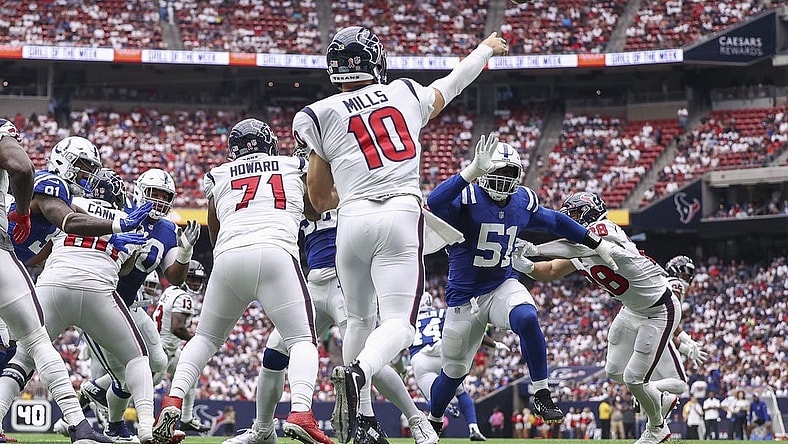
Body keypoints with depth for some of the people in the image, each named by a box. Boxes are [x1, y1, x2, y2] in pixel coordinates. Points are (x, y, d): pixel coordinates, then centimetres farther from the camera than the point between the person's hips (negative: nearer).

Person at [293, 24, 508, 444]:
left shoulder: (320, 115, 8)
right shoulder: (406, 94, 12)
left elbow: (319, 198, 12)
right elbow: (451, 85, 34)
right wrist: (486, 49, 53)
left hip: (352, 219, 1)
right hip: (402, 216, -1)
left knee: (359, 318, 19)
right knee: (398, 323, -7)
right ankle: (357, 372, -38)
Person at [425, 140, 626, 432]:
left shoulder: (523, 201, -1)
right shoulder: (467, 197, -18)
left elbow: (556, 222, 18)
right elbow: (435, 204, -41)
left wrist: (599, 245, 19)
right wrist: (473, 170, -51)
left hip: (503, 286, 3)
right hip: (464, 297, -2)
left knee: (527, 318, -33)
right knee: (455, 371, 9)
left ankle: (541, 397, -20)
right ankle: (432, 421, 39)